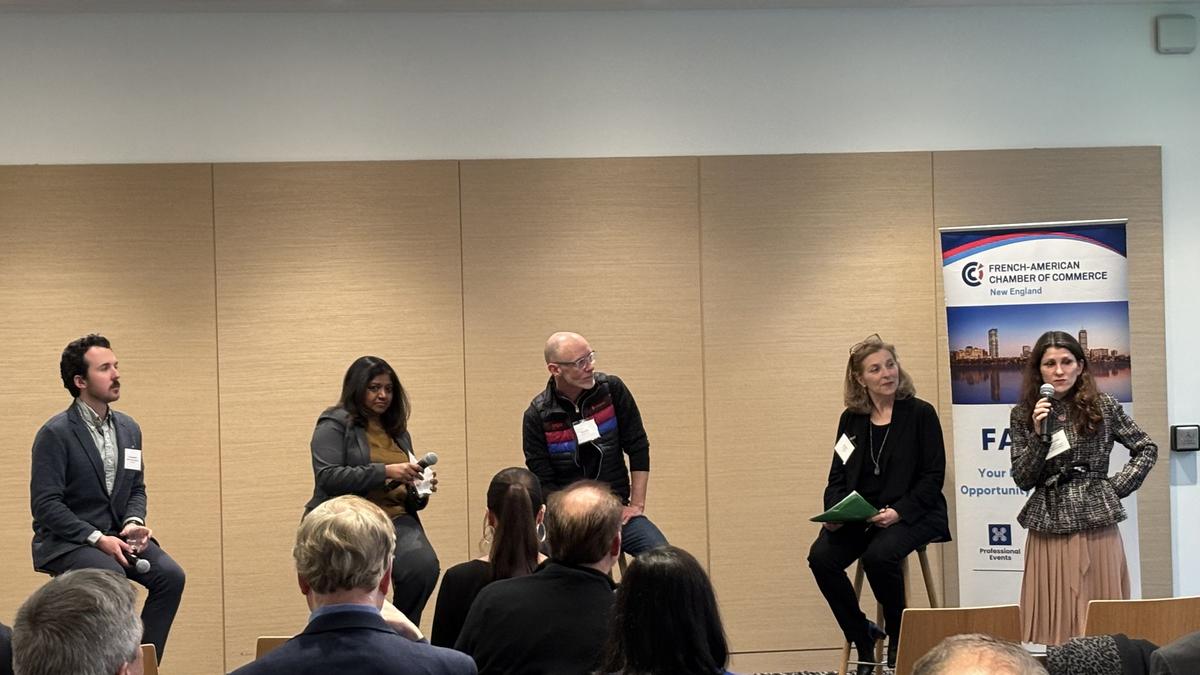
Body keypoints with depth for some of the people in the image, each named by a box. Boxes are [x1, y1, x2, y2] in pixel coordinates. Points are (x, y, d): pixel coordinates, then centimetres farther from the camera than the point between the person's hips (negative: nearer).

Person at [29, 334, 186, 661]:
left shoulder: (129, 429, 9)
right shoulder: (55, 434, -11)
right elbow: (45, 505, -15)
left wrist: (133, 522, -6)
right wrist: (97, 538, -21)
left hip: (115, 535, 6)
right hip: (66, 541, -6)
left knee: (170, 574, -18)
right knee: (112, 577, -34)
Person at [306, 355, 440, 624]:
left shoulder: (398, 432, 23)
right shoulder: (335, 425, 4)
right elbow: (328, 476, -12)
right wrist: (385, 472, -17)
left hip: (395, 518, 5)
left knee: (424, 565, -28)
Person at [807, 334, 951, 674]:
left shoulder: (920, 414, -1)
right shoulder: (851, 419, 11)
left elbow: (933, 477, -5)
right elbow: (838, 477, 12)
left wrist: (899, 512, -19)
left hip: (911, 514, -4)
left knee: (879, 554, -35)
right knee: (821, 556, -24)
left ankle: (898, 638, -9)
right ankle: (862, 636, -4)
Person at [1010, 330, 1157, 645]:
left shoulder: (1103, 407, 3)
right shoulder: (1023, 416, 4)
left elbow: (1147, 449, 11)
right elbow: (1022, 479, 0)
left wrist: (1118, 486, 1)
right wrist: (1038, 434, -11)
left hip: (1096, 527, -1)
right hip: (1049, 530, 1)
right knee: (1056, 620, 0)